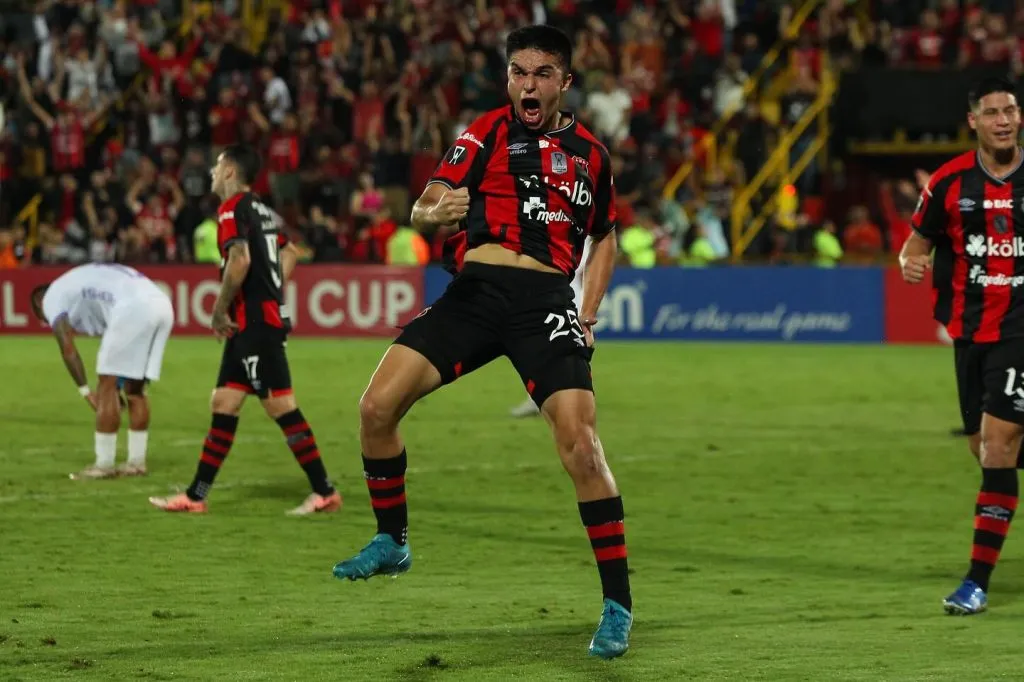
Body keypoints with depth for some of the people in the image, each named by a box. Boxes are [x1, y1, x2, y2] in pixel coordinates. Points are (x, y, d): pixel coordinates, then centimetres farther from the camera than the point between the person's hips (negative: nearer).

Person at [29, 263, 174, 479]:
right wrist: (117, 383, 30)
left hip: (134, 308, -8)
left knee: (107, 386, 2)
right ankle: (136, 462, 21)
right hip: (163, 304, 8)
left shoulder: (52, 298, 14)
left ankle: (104, 465, 4)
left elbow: (68, 349, 2)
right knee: (135, 389, 18)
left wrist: (85, 391, 3)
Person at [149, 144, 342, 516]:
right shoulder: (262, 211, 17)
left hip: (254, 324, -10)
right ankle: (195, 496, 12)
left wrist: (219, 311, -15)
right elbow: (290, 252, 28)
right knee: (223, 405, 10)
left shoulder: (233, 209, -11)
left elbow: (240, 261, -25)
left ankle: (324, 492, -6)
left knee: (282, 407, -8)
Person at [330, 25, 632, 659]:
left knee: (580, 445, -17)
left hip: (547, 298, -1)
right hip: (476, 288, 1)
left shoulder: (589, 153, 14)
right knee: (377, 405, -12)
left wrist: (588, 315, 12)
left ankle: (619, 605, -8)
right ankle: (392, 542, 13)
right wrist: (435, 212, -26)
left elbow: (604, 239, 27)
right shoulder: (489, 131, 8)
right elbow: (424, 208, -1)